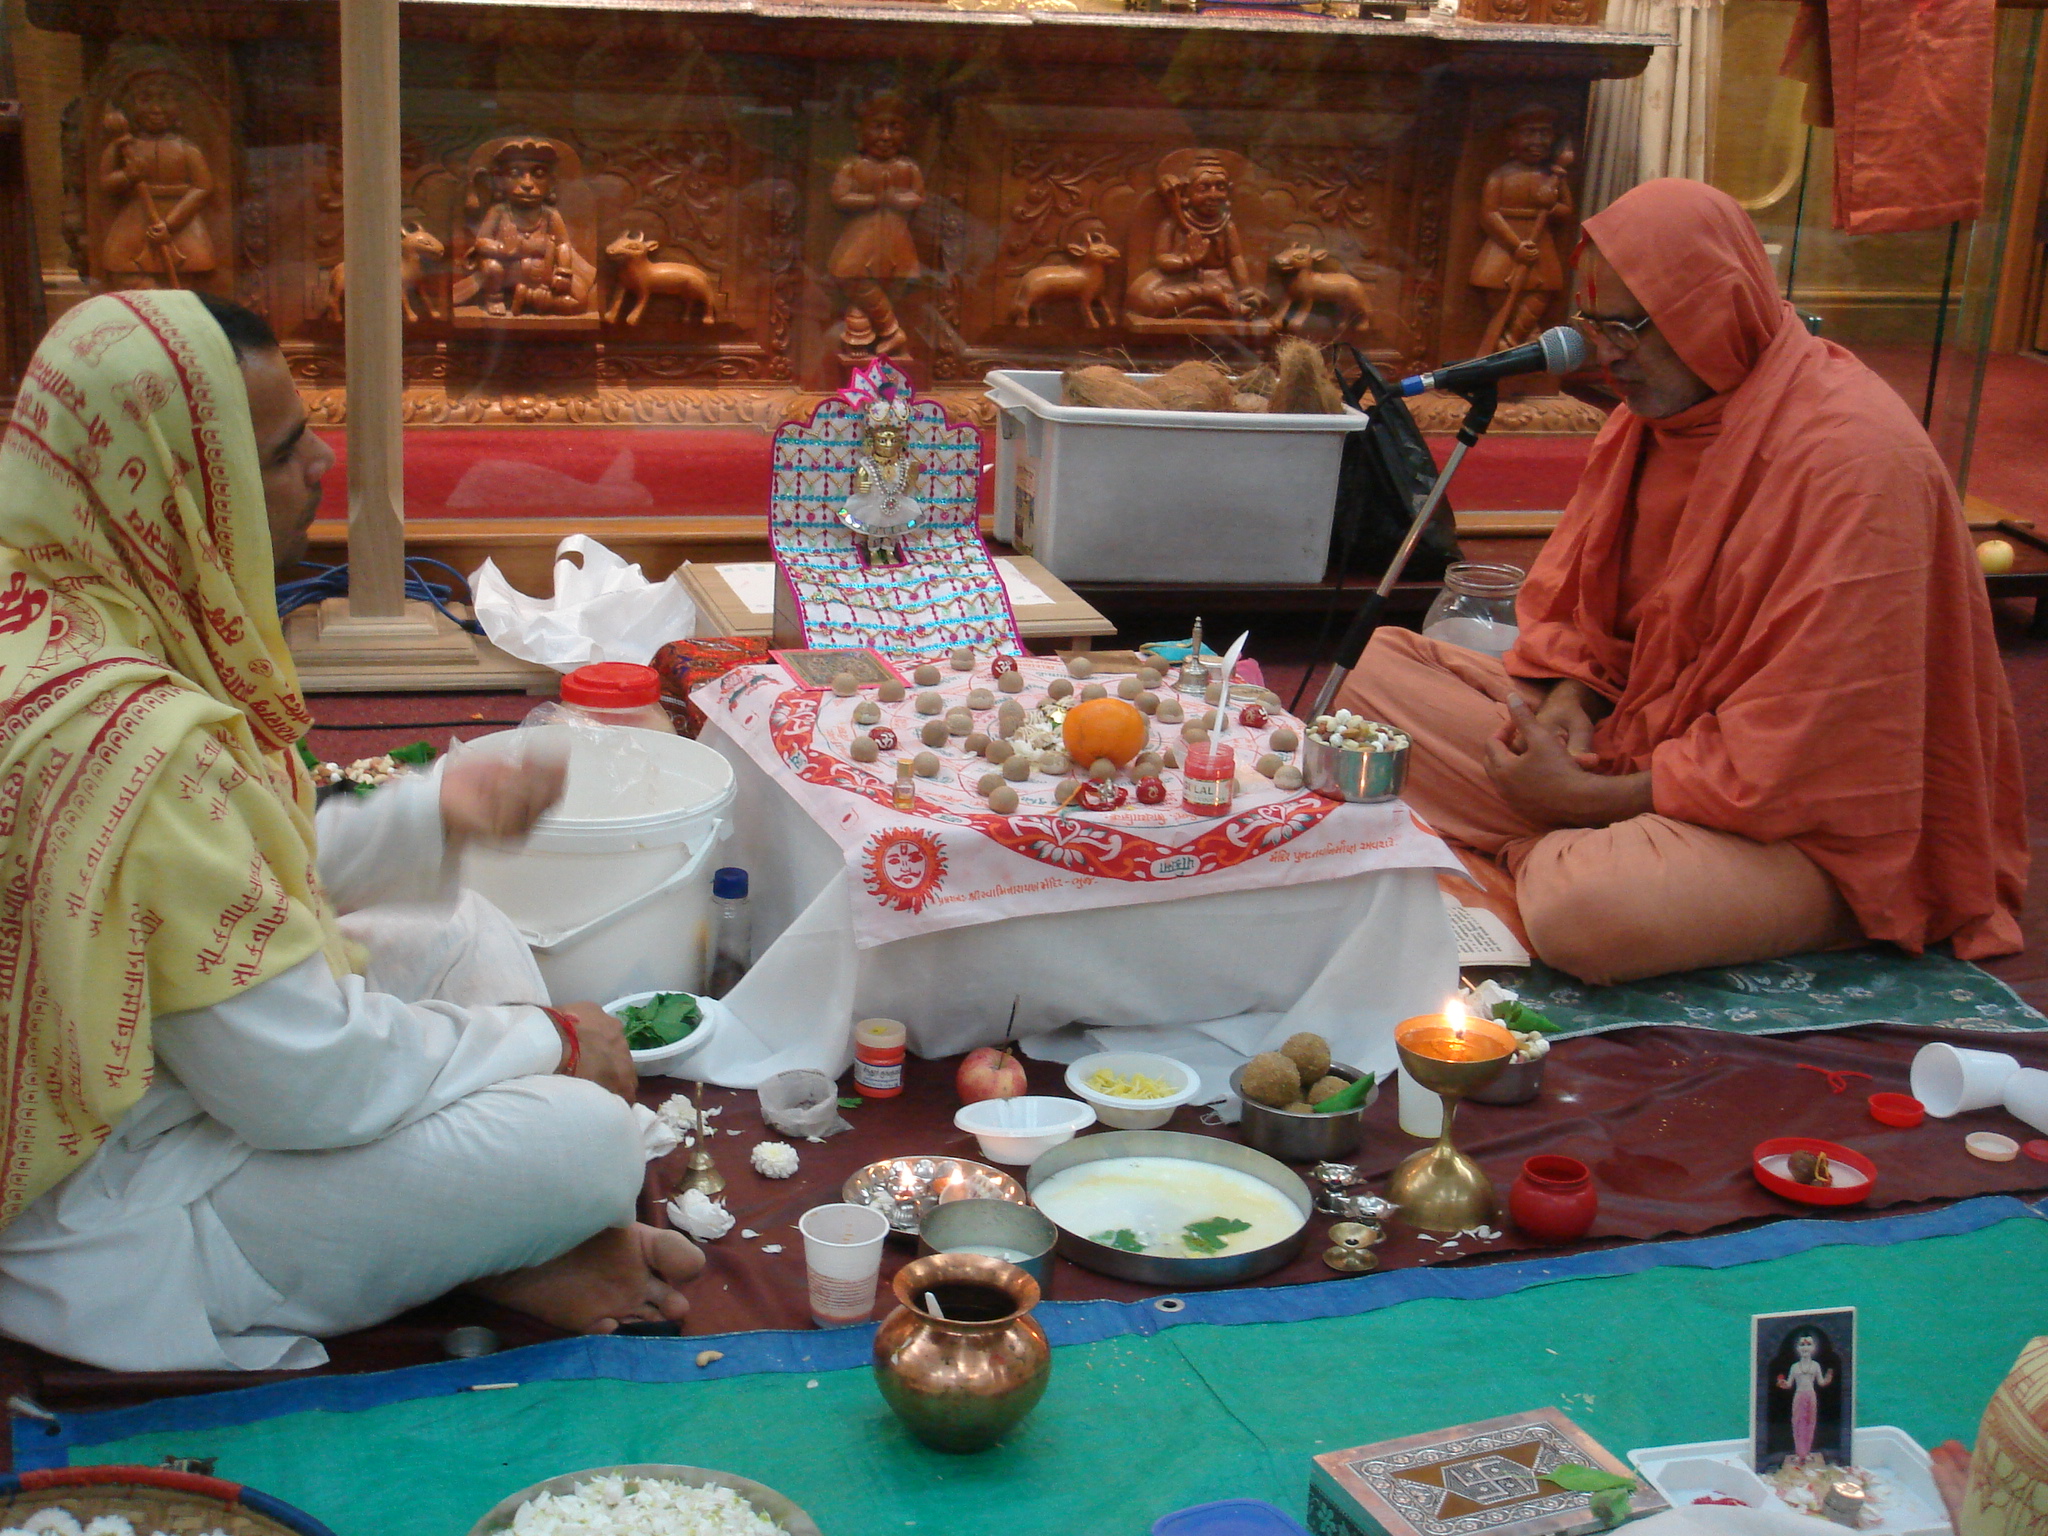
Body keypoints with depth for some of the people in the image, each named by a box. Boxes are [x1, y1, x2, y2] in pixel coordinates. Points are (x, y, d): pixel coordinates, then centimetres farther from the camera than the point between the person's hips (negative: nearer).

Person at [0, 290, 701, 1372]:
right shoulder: (121, 732, -33)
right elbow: (306, 1082, -28)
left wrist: (433, 811, 6)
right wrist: (552, 1039, -13)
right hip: (98, 1214, -10)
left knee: (464, 936, 14)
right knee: (586, 1140, -21)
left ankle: (497, 1252, 2)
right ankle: (490, 1267, 11)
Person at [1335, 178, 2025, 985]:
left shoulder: (1851, 458, -22)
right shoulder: (1655, 408, 4)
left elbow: (1793, 760, -25)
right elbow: (1571, 603, 16)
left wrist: (1588, 797, -20)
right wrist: (1566, 699, -7)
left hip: (1805, 829, -7)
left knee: (1582, 907, -38)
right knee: (1375, 663, 0)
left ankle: (1544, 860, -4)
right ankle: (1565, 853, -9)